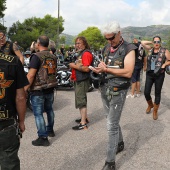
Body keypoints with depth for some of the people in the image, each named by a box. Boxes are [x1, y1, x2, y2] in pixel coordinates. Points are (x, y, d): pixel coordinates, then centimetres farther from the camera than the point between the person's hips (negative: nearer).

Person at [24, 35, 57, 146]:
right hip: (50, 88, 8)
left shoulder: (37, 56, -16)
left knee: (38, 114, 0)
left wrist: (25, 88, -16)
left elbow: (31, 75, -21)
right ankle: (50, 130, 38)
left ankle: (43, 138, 2)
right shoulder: (53, 57, 7)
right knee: (49, 109, 22)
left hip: (38, 90, -7)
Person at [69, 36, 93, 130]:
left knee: (81, 101, -8)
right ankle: (85, 118, 34)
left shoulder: (86, 53, -16)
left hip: (82, 81, -11)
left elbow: (86, 68, -27)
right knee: (81, 100, 20)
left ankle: (83, 123, -4)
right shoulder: (81, 53, 17)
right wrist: (73, 75, 10)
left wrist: (74, 66, -18)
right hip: (78, 80, 11)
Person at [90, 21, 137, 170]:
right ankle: (120, 144, 42)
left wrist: (106, 69, -23)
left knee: (112, 125, -7)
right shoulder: (106, 49, 10)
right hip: (105, 89, 7)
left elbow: (128, 72, -20)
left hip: (118, 91, -7)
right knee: (112, 121, 19)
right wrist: (99, 69, -7)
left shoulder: (128, 49, -11)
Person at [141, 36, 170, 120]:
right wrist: (151, 42, 1)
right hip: (149, 74, 3)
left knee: (157, 94, 7)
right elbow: (142, 42, 2)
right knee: (146, 93, 2)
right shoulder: (150, 49, 5)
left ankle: (155, 111, 23)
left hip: (159, 75, -3)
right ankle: (150, 105, 33)